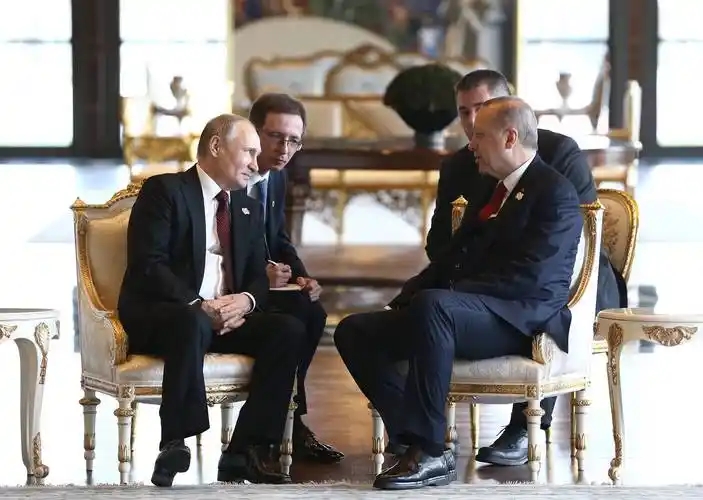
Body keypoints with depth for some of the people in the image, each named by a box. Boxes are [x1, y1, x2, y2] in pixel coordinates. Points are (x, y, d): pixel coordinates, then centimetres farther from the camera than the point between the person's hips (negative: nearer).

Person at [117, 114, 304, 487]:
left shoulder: (248, 209, 20)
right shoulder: (164, 191, -2)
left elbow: (258, 277, 15)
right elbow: (148, 265, -13)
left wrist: (245, 300, -10)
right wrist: (198, 306, -24)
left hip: (227, 316, 7)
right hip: (157, 317, -7)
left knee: (288, 329, -19)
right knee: (194, 325, -40)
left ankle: (245, 452, -20)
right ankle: (175, 447, -37)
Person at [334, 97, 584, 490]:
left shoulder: (555, 193, -6)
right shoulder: (491, 191, 22)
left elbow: (530, 277, -18)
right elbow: (453, 258, 23)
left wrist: (449, 292, -20)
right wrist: (404, 299, 6)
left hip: (522, 321, -9)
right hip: (473, 312, 9)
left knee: (431, 305, -38)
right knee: (354, 332, -4)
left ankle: (430, 452, -34)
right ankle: (415, 438, -16)